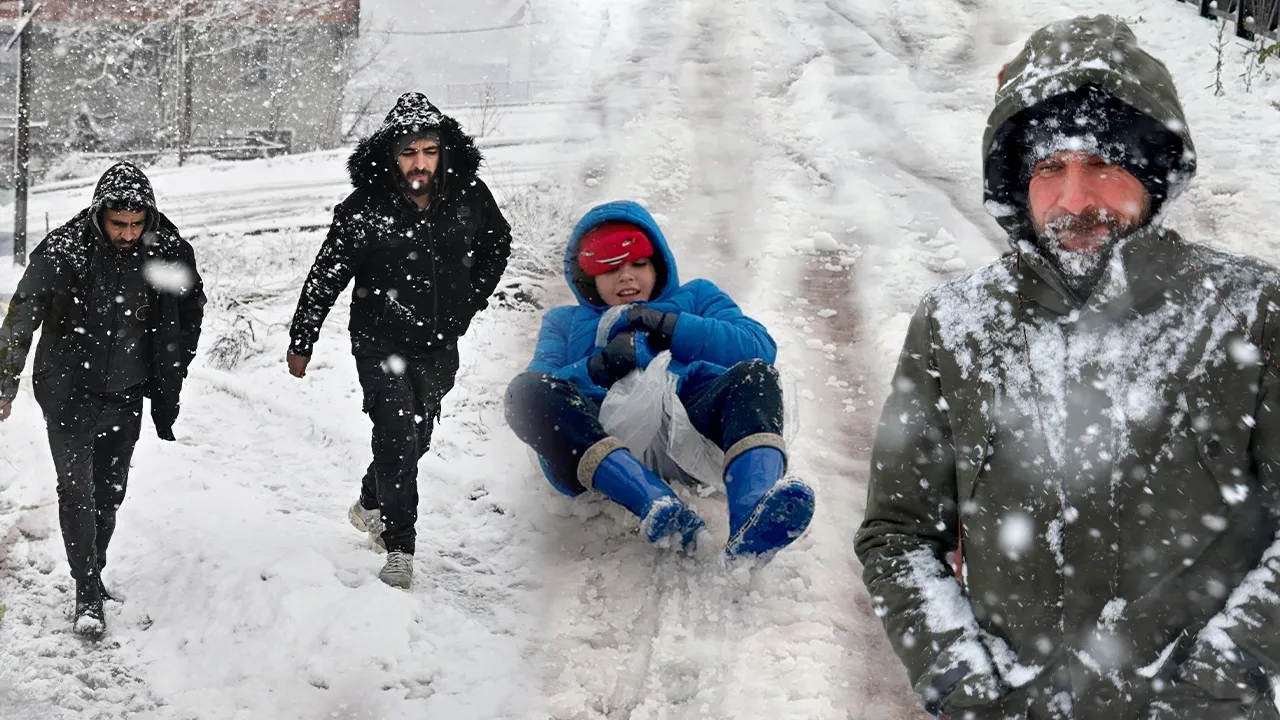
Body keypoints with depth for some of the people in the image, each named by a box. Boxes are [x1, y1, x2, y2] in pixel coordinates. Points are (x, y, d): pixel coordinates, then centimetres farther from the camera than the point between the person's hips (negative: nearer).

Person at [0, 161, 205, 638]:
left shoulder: (168, 253, -7)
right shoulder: (62, 251, -17)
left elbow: (181, 328, 7)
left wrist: (166, 400, 8)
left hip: (127, 398, 3)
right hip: (69, 395, -3)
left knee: (110, 494, 13)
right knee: (77, 492, -8)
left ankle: (94, 577, 31)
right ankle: (88, 597, -1)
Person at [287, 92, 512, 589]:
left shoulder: (469, 197, -10)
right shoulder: (362, 211, -18)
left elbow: (497, 244, 12)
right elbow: (324, 279, -6)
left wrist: (469, 302, 7)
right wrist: (301, 342, 0)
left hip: (440, 347, 4)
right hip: (382, 344, -4)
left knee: (416, 438, 17)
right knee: (398, 438, -14)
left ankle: (370, 507, 44)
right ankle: (399, 552, -6)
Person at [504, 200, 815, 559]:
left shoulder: (696, 297, 33)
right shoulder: (564, 323, 34)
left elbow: (761, 349, 11)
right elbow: (540, 393, 11)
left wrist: (673, 328, 1)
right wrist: (598, 368, -8)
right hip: (594, 438, 0)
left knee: (755, 375, -26)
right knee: (525, 389, -28)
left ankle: (753, 515, -56)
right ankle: (658, 506, -49)